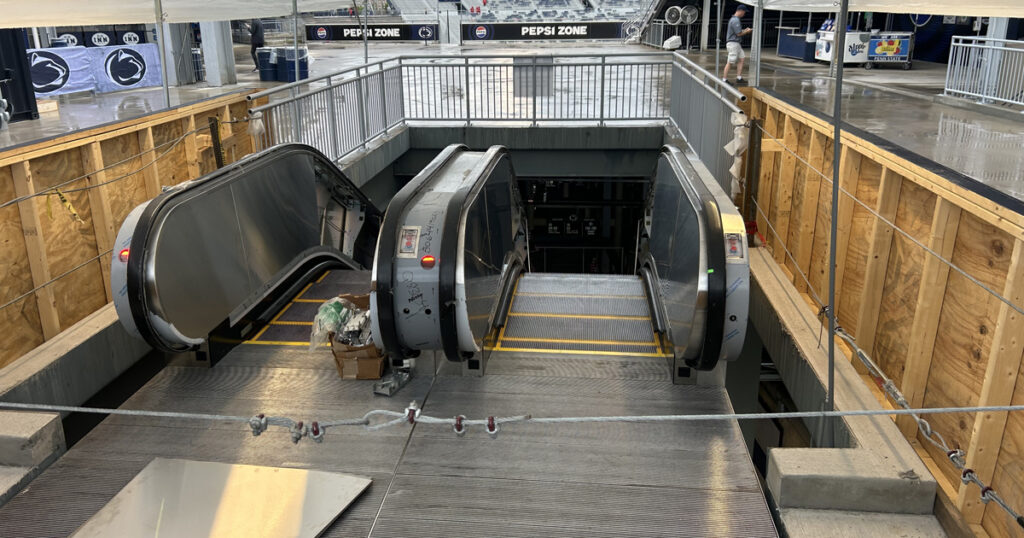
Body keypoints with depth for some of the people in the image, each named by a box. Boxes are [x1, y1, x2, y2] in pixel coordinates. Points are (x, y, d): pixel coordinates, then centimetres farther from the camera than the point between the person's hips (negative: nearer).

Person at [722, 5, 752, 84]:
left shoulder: (734, 19, 15)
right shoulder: (735, 20, -18)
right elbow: (739, 34, -17)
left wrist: (745, 30, 13)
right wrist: (747, 31, -2)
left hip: (736, 44, 11)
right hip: (733, 43, -11)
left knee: (741, 59, 11)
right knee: (730, 62, -7)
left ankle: (739, 78, 11)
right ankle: (724, 80, -2)